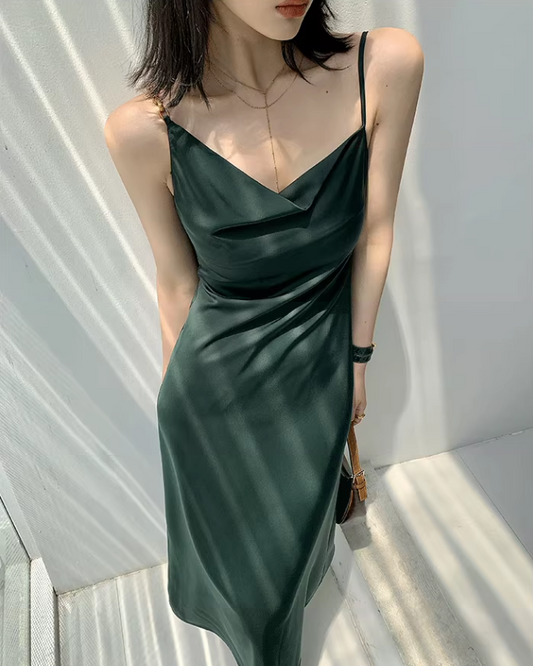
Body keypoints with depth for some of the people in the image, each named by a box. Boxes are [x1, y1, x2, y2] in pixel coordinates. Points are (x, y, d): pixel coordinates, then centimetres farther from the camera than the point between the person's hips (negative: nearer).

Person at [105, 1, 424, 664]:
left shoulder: (385, 67, -15)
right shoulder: (145, 130, -18)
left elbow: (373, 234, -6)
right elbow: (177, 281, -6)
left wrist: (357, 360, 2)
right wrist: (176, 384, 7)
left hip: (319, 369, 2)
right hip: (214, 385, -1)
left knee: (293, 535, 29)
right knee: (233, 543, 24)